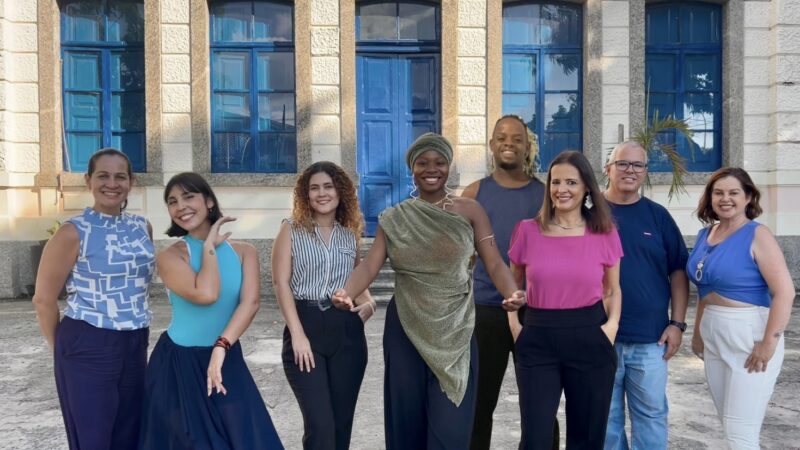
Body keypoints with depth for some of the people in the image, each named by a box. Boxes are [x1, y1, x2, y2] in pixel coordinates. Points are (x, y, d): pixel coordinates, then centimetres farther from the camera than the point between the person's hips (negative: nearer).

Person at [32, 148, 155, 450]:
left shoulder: (143, 228, 5)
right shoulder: (73, 233, -11)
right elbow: (44, 299, -6)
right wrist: (63, 347, 3)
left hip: (135, 347, 5)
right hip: (88, 349, -5)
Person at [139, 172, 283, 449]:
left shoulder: (244, 252, 0)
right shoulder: (170, 257, -8)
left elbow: (250, 303, -14)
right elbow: (205, 295, -25)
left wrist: (220, 347, -25)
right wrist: (209, 247, -14)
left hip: (227, 360, 3)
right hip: (179, 364, -3)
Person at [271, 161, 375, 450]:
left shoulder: (350, 234, 12)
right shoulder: (291, 230, 2)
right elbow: (281, 283, -4)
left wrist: (369, 303, 0)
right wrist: (297, 333, -12)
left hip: (347, 331, 4)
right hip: (306, 327, -3)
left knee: (342, 421, 10)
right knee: (320, 424, -7)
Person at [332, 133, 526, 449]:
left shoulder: (469, 211, 0)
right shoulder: (394, 218, 4)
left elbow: (494, 263, -7)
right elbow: (369, 265, -7)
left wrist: (512, 293, -28)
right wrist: (346, 293, -28)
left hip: (454, 332, -1)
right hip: (405, 331, 2)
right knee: (407, 420, 12)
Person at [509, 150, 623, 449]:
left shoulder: (605, 234, 1)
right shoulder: (527, 231, 0)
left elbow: (613, 291, 13)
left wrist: (612, 324, -5)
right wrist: (514, 324, 0)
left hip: (590, 340, 1)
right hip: (538, 341, -1)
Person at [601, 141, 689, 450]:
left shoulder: (657, 215, 6)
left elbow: (678, 271, 7)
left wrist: (677, 323, 0)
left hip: (651, 337, 2)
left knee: (651, 413, 11)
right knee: (605, 415, 11)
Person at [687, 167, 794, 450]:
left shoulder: (757, 235, -11)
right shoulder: (706, 234, 9)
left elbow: (785, 292, -18)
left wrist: (769, 343, -20)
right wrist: (698, 332, 16)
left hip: (749, 337, -7)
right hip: (713, 338, 7)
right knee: (730, 427, 17)